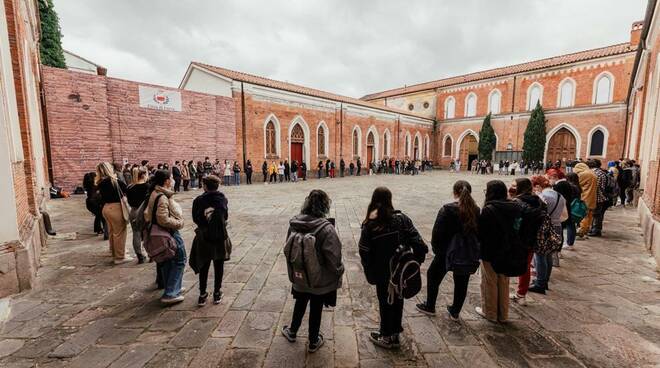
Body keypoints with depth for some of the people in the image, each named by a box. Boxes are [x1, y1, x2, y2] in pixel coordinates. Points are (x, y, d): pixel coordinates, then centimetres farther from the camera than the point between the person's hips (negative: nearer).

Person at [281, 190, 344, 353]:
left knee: (300, 304, 29)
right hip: (320, 280, -3)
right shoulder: (326, 229, -29)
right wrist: (339, 272, -2)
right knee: (316, 309, 19)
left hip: (299, 277, 4)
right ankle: (313, 342, 42)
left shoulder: (294, 224, -15)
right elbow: (334, 259, -23)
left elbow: (287, 250, -2)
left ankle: (292, 332, 52)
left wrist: (292, 272, 14)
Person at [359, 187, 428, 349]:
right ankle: (395, 333, 39)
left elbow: (365, 253, -13)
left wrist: (370, 275, -2)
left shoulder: (369, 225, -16)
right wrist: (416, 262, -1)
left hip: (383, 274, -2)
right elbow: (417, 242, -13)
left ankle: (387, 337, 35)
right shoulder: (402, 219, -11)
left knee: (385, 303, 17)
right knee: (398, 300, 22)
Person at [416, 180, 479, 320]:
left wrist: (436, 248, -3)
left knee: (433, 276, 16)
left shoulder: (447, 209, -19)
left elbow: (437, 232, -17)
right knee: (461, 282, 19)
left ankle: (429, 306, 30)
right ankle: (455, 312, 32)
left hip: (447, 252, -4)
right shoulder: (476, 210, -4)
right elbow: (479, 231, 3)